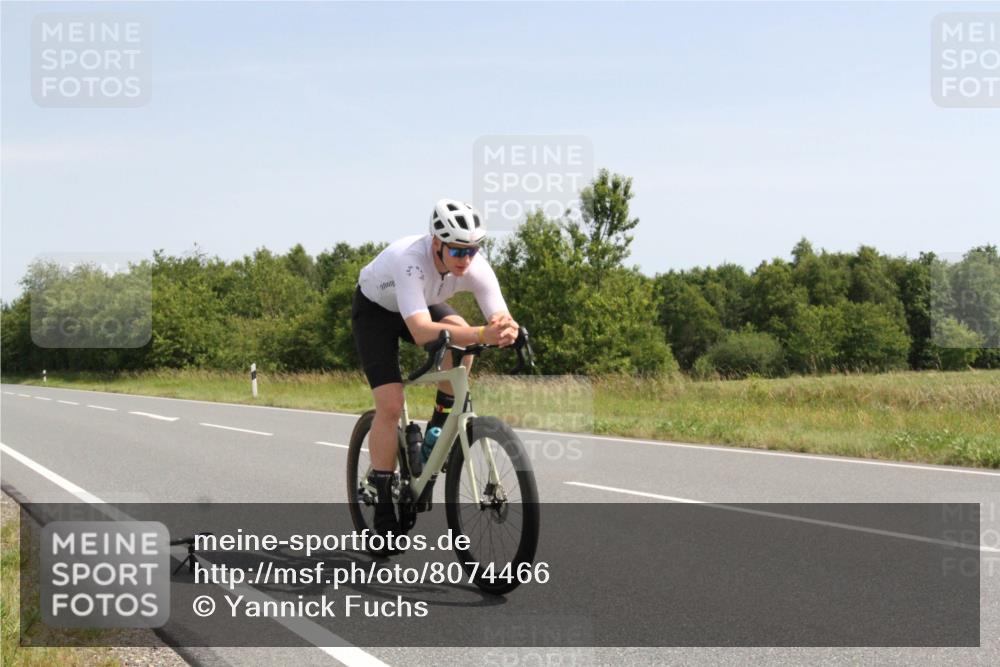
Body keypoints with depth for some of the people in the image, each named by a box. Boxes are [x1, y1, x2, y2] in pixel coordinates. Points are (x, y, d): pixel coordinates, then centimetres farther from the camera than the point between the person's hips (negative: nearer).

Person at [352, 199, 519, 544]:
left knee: (461, 333, -30)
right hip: (375, 308, -4)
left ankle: (440, 426, -9)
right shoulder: (410, 260, -43)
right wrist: (483, 334, -66)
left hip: (424, 304, 4)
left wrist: (506, 330, -57)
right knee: (390, 405, -16)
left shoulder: (476, 267, -28)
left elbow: (502, 318, -31)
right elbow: (422, 332, -54)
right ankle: (383, 507, -6)